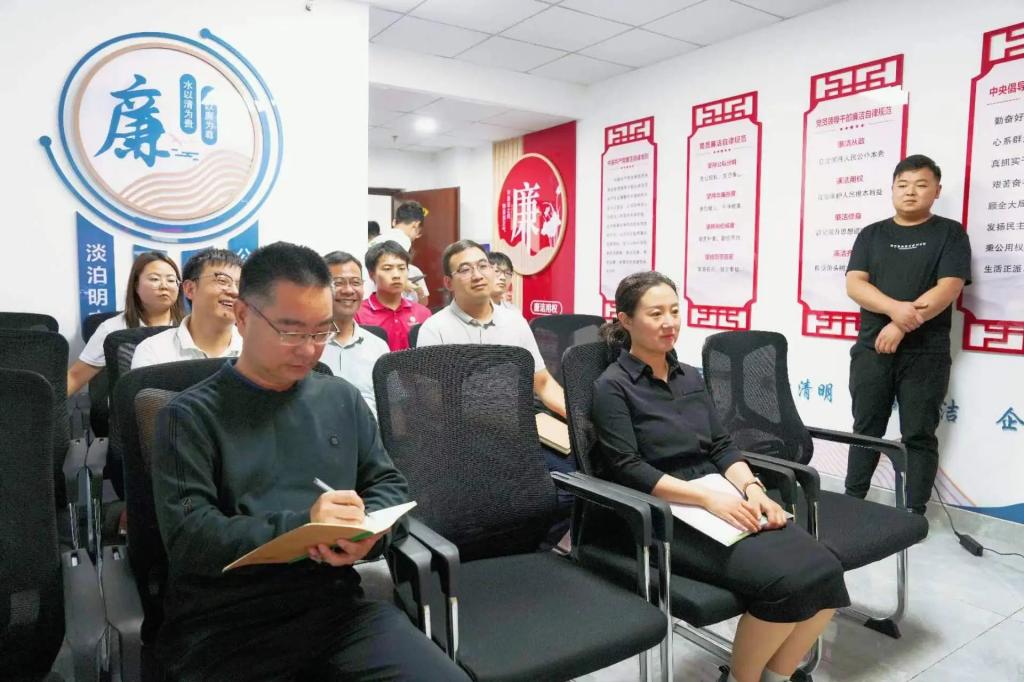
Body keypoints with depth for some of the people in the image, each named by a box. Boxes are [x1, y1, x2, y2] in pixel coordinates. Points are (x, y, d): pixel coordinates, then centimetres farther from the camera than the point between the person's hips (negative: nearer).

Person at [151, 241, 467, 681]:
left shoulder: (342, 399, 12)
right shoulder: (191, 416, -1)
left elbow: (389, 484, 15)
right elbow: (187, 536, -9)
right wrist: (300, 527, -22)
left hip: (337, 604, 3)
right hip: (224, 625, -2)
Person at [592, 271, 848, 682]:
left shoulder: (690, 377, 16)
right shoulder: (612, 387, -5)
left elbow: (722, 446, 12)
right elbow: (629, 471, -13)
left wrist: (751, 488, -8)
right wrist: (708, 497, -21)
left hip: (719, 500, 7)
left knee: (822, 571, -15)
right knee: (782, 582, -25)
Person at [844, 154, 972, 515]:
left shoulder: (950, 233, 4)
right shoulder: (871, 235, 11)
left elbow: (949, 288, -8)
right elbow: (854, 284, -1)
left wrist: (902, 326, -16)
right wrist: (895, 308, -18)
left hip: (925, 354, -2)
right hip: (871, 350, 2)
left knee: (919, 435, 3)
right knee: (865, 430, 8)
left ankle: (915, 513, 11)